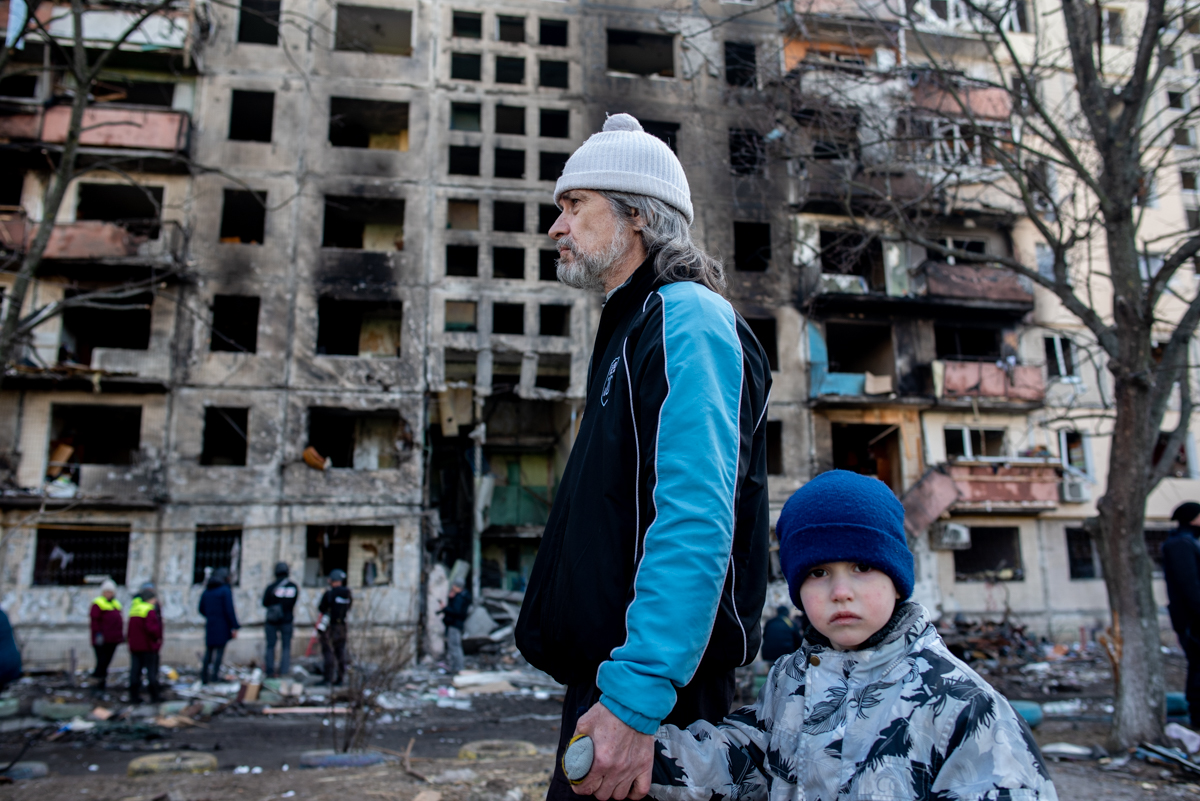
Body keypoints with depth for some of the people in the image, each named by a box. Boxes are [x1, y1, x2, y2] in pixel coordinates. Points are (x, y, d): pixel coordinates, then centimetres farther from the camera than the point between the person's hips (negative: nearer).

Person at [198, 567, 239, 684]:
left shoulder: (207, 591, 9)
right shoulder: (226, 590, -11)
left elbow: (201, 609, 14)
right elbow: (229, 610, -15)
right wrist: (235, 627, -11)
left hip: (210, 626, 6)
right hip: (222, 626, -6)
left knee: (209, 650, 13)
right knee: (220, 650, -1)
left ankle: (204, 677, 16)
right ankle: (215, 676, -4)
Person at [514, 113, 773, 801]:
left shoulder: (687, 319, -13)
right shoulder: (635, 326, 18)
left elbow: (696, 523, -26)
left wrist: (636, 697, -29)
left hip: (654, 691, -9)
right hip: (609, 672, 9)